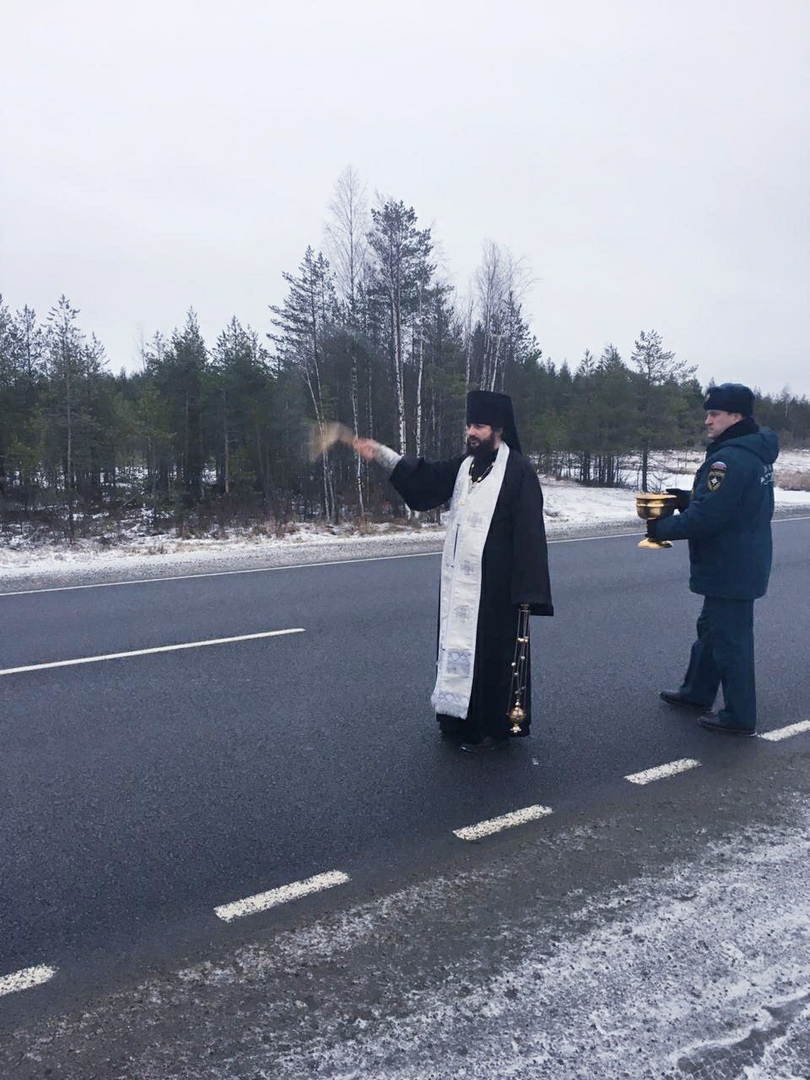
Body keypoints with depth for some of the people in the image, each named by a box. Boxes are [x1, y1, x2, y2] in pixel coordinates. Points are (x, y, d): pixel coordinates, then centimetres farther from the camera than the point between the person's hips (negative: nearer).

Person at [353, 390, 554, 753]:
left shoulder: (519, 472, -12)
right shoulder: (464, 465, 10)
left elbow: (530, 532, -15)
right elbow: (425, 479, 1)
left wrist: (528, 589, -19)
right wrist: (381, 454, -9)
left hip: (494, 585, -7)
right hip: (459, 580, 7)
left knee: (491, 652, 2)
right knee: (460, 645, 14)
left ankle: (493, 726, 17)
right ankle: (464, 719, 28)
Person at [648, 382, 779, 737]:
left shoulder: (729, 459, -25)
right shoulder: (755, 453, 9)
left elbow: (706, 517, -27)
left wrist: (663, 528, -13)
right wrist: (687, 498, 4)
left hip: (729, 570, -11)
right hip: (743, 564, 11)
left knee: (730, 640, 1)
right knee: (711, 627, 22)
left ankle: (740, 717, 13)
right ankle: (697, 691, 37)